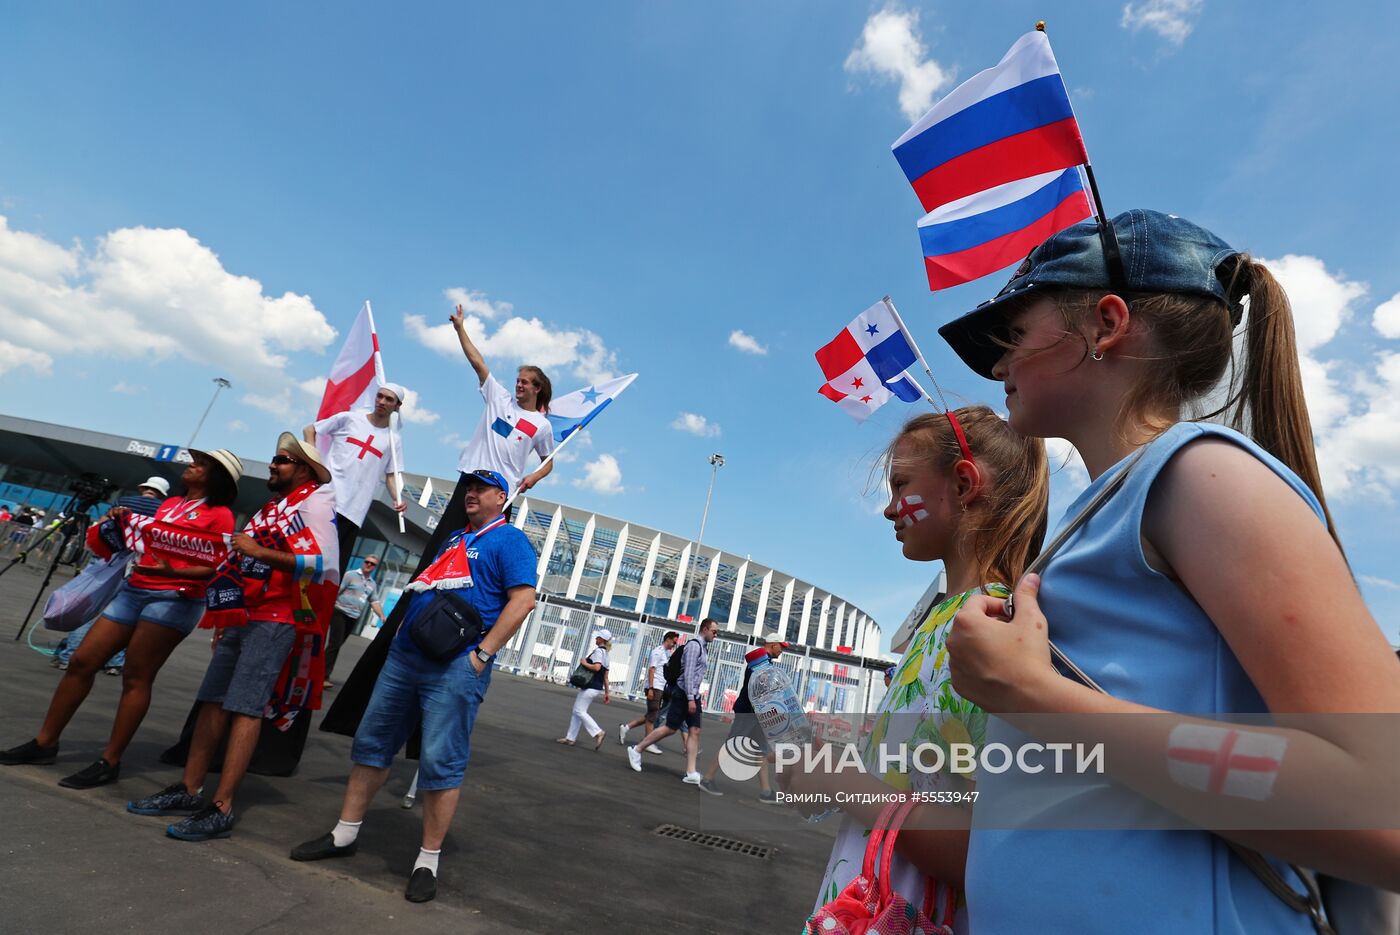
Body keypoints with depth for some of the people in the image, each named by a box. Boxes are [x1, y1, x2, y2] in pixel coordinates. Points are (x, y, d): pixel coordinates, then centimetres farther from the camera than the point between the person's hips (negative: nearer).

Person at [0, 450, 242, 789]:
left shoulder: (220, 514, -5)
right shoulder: (169, 503, 18)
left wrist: (172, 571, -27)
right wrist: (119, 522, 12)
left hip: (174, 598, -8)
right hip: (134, 589, 8)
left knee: (136, 678, -6)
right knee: (81, 662, 9)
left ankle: (109, 762, 2)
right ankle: (45, 742, 23)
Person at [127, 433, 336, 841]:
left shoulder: (314, 501, -8)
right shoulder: (271, 506, 21)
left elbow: (324, 563, -22)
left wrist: (257, 551, -19)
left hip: (276, 620, -9)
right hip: (242, 616, 9)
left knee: (245, 707, -10)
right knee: (214, 700, 11)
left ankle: (222, 809, -6)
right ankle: (189, 791, 20)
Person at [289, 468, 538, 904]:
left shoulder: (509, 540, -4)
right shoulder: (453, 538, 21)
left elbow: (523, 599, -15)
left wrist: (481, 653, -18)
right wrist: (401, 633, 17)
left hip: (455, 667, -8)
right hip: (404, 656, 8)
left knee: (441, 761, -3)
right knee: (371, 743, 13)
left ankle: (428, 861, 9)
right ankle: (344, 835, 29)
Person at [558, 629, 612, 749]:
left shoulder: (598, 651, -12)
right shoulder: (605, 654, 16)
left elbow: (596, 667, -29)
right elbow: (605, 677, 18)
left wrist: (584, 663, -14)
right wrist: (607, 692, 20)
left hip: (590, 687, -10)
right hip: (597, 687, 10)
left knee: (579, 711, -7)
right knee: (577, 711, 13)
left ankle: (598, 733, -11)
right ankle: (570, 738, 16)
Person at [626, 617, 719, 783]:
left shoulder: (704, 648, 15)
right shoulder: (694, 645, -12)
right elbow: (688, 673, -19)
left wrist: (695, 698, 17)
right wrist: (690, 699, -22)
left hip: (694, 695, 9)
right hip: (684, 694, -9)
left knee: (695, 731, 1)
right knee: (670, 728, -3)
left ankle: (691, 772, 0)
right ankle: (637, 750, 11)